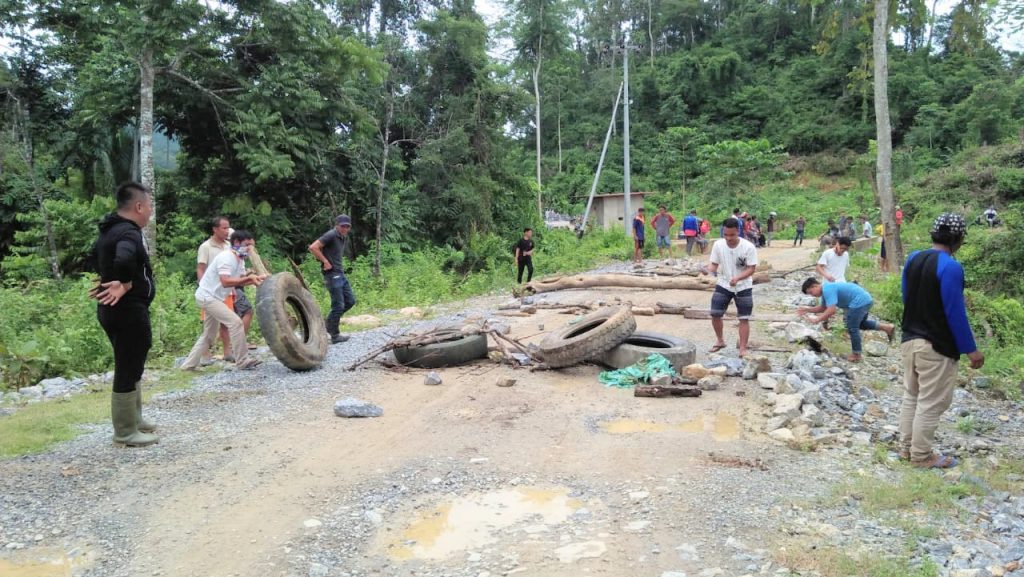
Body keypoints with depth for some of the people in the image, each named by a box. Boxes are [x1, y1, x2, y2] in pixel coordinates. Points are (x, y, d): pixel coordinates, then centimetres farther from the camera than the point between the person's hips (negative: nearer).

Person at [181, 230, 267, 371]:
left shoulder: (239, 260, 10)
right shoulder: (226, 257, -20)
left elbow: (239, 281, 3)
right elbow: (226, 282, -31)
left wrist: (256, 278, -13)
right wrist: (249, 278, -31)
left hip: (212, 297, 11)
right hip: (207, 296, -11)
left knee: (209, 335, 17)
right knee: (235, 322, -17)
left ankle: (188, 364, 24)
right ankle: (242, 361, -13)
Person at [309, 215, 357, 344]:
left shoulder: (345, 238, 13)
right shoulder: (331, 235, -14)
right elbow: (313, 247, -20)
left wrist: (337, 264, 12)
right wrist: (325, 262, -16)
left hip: (340, 273, 9)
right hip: (332, 274, -9)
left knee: (350, 301, 11)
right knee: (338, 305, -5)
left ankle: (329, 323, 23)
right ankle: (335, 336, 7)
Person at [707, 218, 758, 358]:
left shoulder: (748, 247, -20)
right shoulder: (718, 245, -11)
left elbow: (751, 269, -17)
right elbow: (714, 264, -5)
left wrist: (737, 278, -34)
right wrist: (708, 271, -28)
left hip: (743, 287, -2)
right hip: (723, 285, 3)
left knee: (744, 318, 0)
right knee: (715, 314, 0)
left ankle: (743, 349, 10)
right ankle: (720, 340, 25)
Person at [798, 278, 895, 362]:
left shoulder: (827, 290, -20)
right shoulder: (825, 290, 13)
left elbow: (831, 310, -27)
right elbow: (823, 308, 25)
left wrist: (817, 319, -19)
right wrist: (808, 309, 16)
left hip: (859, 302, -10)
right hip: (866, 299, 10)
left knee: (852, 328, 1)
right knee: (861, 324, 28)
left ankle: (857, 355, 13)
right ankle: (887, 327, 28)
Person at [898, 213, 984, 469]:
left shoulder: (913, 259, 3)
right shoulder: (950, 267, -21)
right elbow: (955, 313, -19)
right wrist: (970, 349, -10)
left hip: (910, 340, 8)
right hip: (936, 346, -8)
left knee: (911, 396, 18)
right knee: (931, 403, 5)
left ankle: (906, 447, 28)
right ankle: (922, 456, 15)